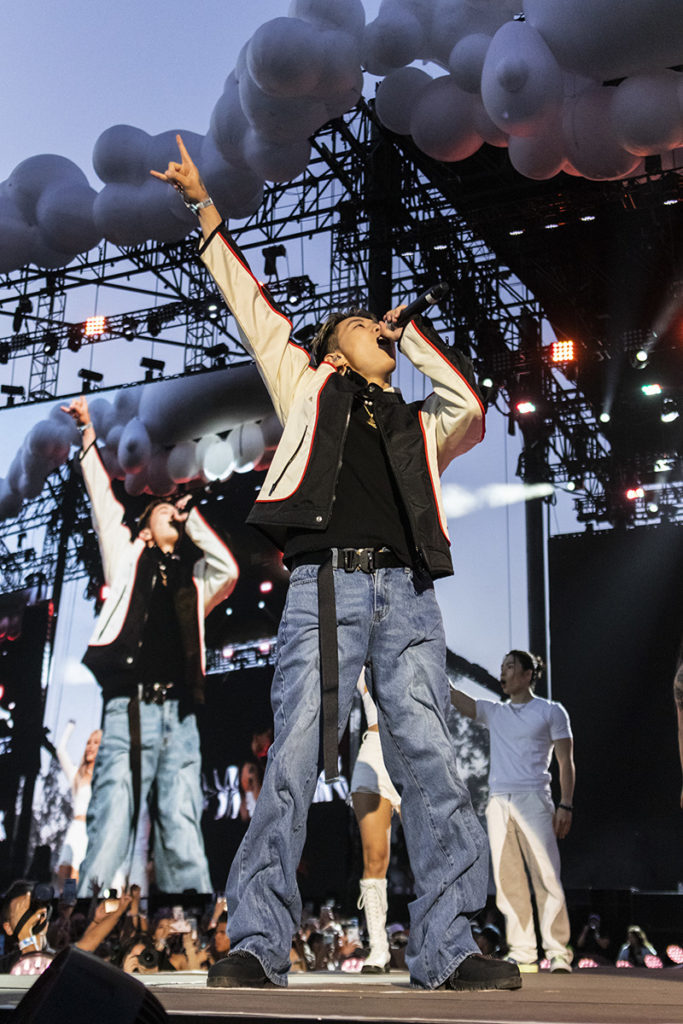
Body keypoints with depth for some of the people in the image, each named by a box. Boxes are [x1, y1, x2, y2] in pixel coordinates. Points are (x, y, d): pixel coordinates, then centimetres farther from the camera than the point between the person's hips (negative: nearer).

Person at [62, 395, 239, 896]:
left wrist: (193, 519, 16)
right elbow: (104, 500, 16)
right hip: (129, 711, -2)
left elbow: (230, 570, 6)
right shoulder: (127, 558, 21)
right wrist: (89, 436, 15)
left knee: (186, 852, -7)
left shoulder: (193, 578, 25)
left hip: (180, 718, 3)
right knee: (108, 848, -14)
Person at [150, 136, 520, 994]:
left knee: (429, 759, -7)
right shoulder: (309, 390, 24)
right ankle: (257, 945, -9)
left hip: (406, 592, 3)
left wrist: (412, 331, 26)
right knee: (294, 756, -11)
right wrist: (207, 212, 27)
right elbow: (253, 307, 24)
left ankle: (446, 948, -5)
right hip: (325, 585, -3)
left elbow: (470, 406, 15)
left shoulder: (419, 426, 30)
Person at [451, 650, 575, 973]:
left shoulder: (551, 711, 9)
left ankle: (558, 954, -5)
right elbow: (449, 694, 15)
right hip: (498, 802, 4)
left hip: (533, 800, -4)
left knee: (547, 878, -10)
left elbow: (566, 762, 5)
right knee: (507, 882, 0)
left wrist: (565, 805, -5)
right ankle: (522, 954, 5)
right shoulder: (493, 712, 20)